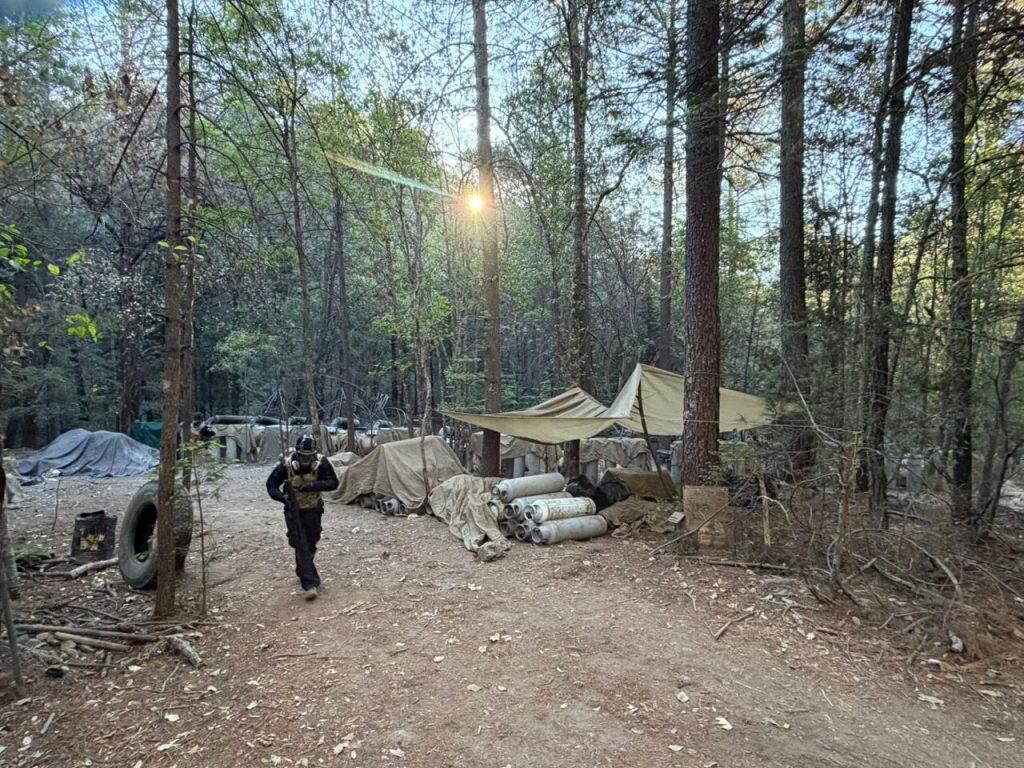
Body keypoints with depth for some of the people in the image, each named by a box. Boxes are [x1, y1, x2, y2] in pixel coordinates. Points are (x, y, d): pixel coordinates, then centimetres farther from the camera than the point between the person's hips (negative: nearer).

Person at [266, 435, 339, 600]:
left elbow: (333, 482, -15)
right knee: (301, 545, -10)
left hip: (314, 510, 2)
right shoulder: (286, 465, -17)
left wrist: (315, 485, -32)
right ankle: (310, 583, -11)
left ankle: (302, 572, 39)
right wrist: (281, 496, -26)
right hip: (294, 511, -2)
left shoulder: (321, 462, -16)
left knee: (310, 544, 14)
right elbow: (271, 483, -7)